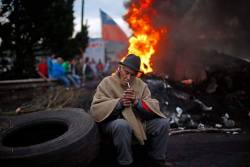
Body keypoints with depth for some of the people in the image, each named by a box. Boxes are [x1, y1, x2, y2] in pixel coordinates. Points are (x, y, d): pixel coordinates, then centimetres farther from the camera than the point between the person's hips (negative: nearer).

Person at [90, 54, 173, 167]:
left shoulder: (141, 84, 6)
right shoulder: (107, 83, -5)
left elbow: (154, 107, -2)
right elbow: (95, 109, -14)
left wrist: (137, 102, -21)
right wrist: (118, 103, -26)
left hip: (139, 122, 5)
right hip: (114, 122, -4)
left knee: (163, 122, -9)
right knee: (122, 125, -36)